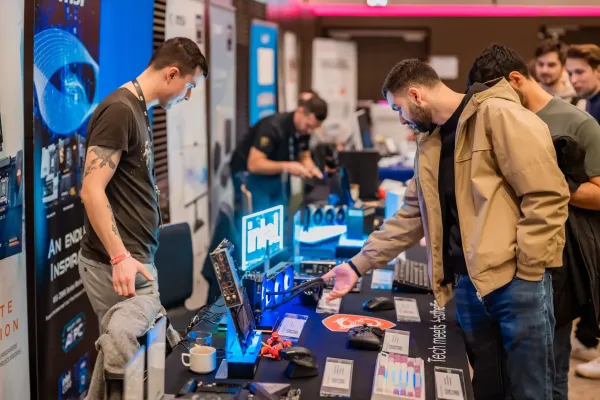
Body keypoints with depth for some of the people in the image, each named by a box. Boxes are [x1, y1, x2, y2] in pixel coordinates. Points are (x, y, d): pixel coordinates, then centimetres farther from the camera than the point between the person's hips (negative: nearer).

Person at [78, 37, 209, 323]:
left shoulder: (138, 110, 16)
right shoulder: (119, 110, -14)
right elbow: (91, 191, -20)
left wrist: (130, 255, 19)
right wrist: (120, 257, -24)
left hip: (135, 257, 9)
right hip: (119, 264, -9)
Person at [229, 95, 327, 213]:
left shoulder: (303, 129, -6)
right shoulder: (274, 126, -29)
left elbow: (304, 157, 7)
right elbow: (254, 164, -32)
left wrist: (311, 169, -15)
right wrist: (287, 167, -39)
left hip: (273, 175, 8)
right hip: (249, 174, -8)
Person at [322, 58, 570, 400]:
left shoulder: (499, 116, -10)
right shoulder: (430, 144, 16)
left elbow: (547, 194, -15)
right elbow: (410, 218, 19)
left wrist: (527, 271, -15)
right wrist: (359, 265, 14)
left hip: (516, 278, -7)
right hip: (468, 282, 7)